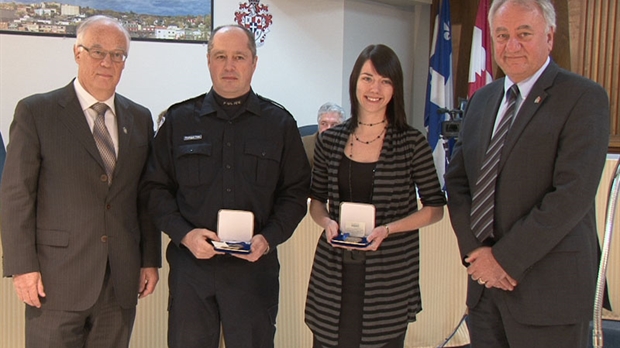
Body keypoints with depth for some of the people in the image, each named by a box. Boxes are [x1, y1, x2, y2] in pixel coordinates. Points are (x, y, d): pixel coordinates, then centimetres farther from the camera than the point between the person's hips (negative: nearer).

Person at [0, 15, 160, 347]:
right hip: (56, 280, -3)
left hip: (122, 281, 4)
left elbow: (146, 196, 12)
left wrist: (150, 259, 8)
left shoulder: (139, 118, 11)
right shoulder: (35, 111, -1)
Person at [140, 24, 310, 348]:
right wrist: (184, 234, -8)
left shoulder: (280, 123, 4)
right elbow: (156, 187, 6)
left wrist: (268, 239, -10)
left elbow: (295, 193, 5)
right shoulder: (179, 120, 5)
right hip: (190, 264, 1)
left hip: (254, 266, 0)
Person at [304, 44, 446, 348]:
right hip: (334, 273, 2)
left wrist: (387, 229, -14)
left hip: (389, 277, -2)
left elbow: (435, 208, 0)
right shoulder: (330, 140, 4)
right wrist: (328, 222, -8)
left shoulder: (412, 143, -4)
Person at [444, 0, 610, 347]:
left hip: (549, 289, -5)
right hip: (485, 282, 5)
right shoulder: (482, 100, 12)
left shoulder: (584, 97, -7)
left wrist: (505, 257, -15)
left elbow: (574, 193, -16)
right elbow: (457, 180, 9)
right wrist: (474, 250, -5)